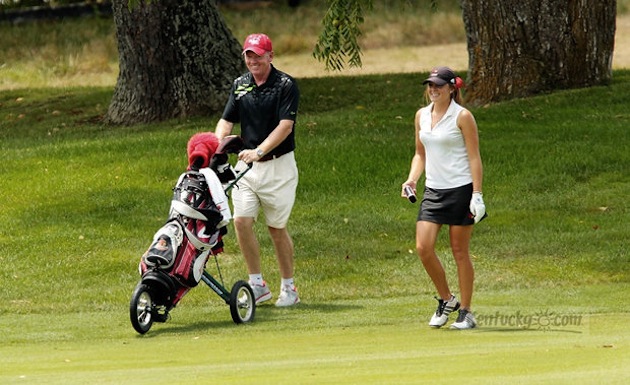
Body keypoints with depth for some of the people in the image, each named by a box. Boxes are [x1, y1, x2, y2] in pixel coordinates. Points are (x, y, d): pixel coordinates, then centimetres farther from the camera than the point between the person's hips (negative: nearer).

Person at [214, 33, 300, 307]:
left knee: (277, 228, 2)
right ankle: (257, 285, 2)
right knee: (241, 221, -9)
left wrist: (259, 151, -27)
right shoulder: (240, 85, 9)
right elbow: (227, 120, 9)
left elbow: (285, 126, -16)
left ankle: (289, 287, 15)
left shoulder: (286, 85, -8)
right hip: (246, 165, 5)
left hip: (278, 165, -4)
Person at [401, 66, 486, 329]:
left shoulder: (462, 117, -7)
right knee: (423, 247, -8)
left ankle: (466, 313, 9)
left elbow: (474, 158, -8)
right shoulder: (421, 116, 10)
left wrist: (477, 195, -14)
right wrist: (412, 179, 2)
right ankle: (446, 300, 12)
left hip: (460, 190, -5)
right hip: (433, 190, 5)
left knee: (460, 251, -1)